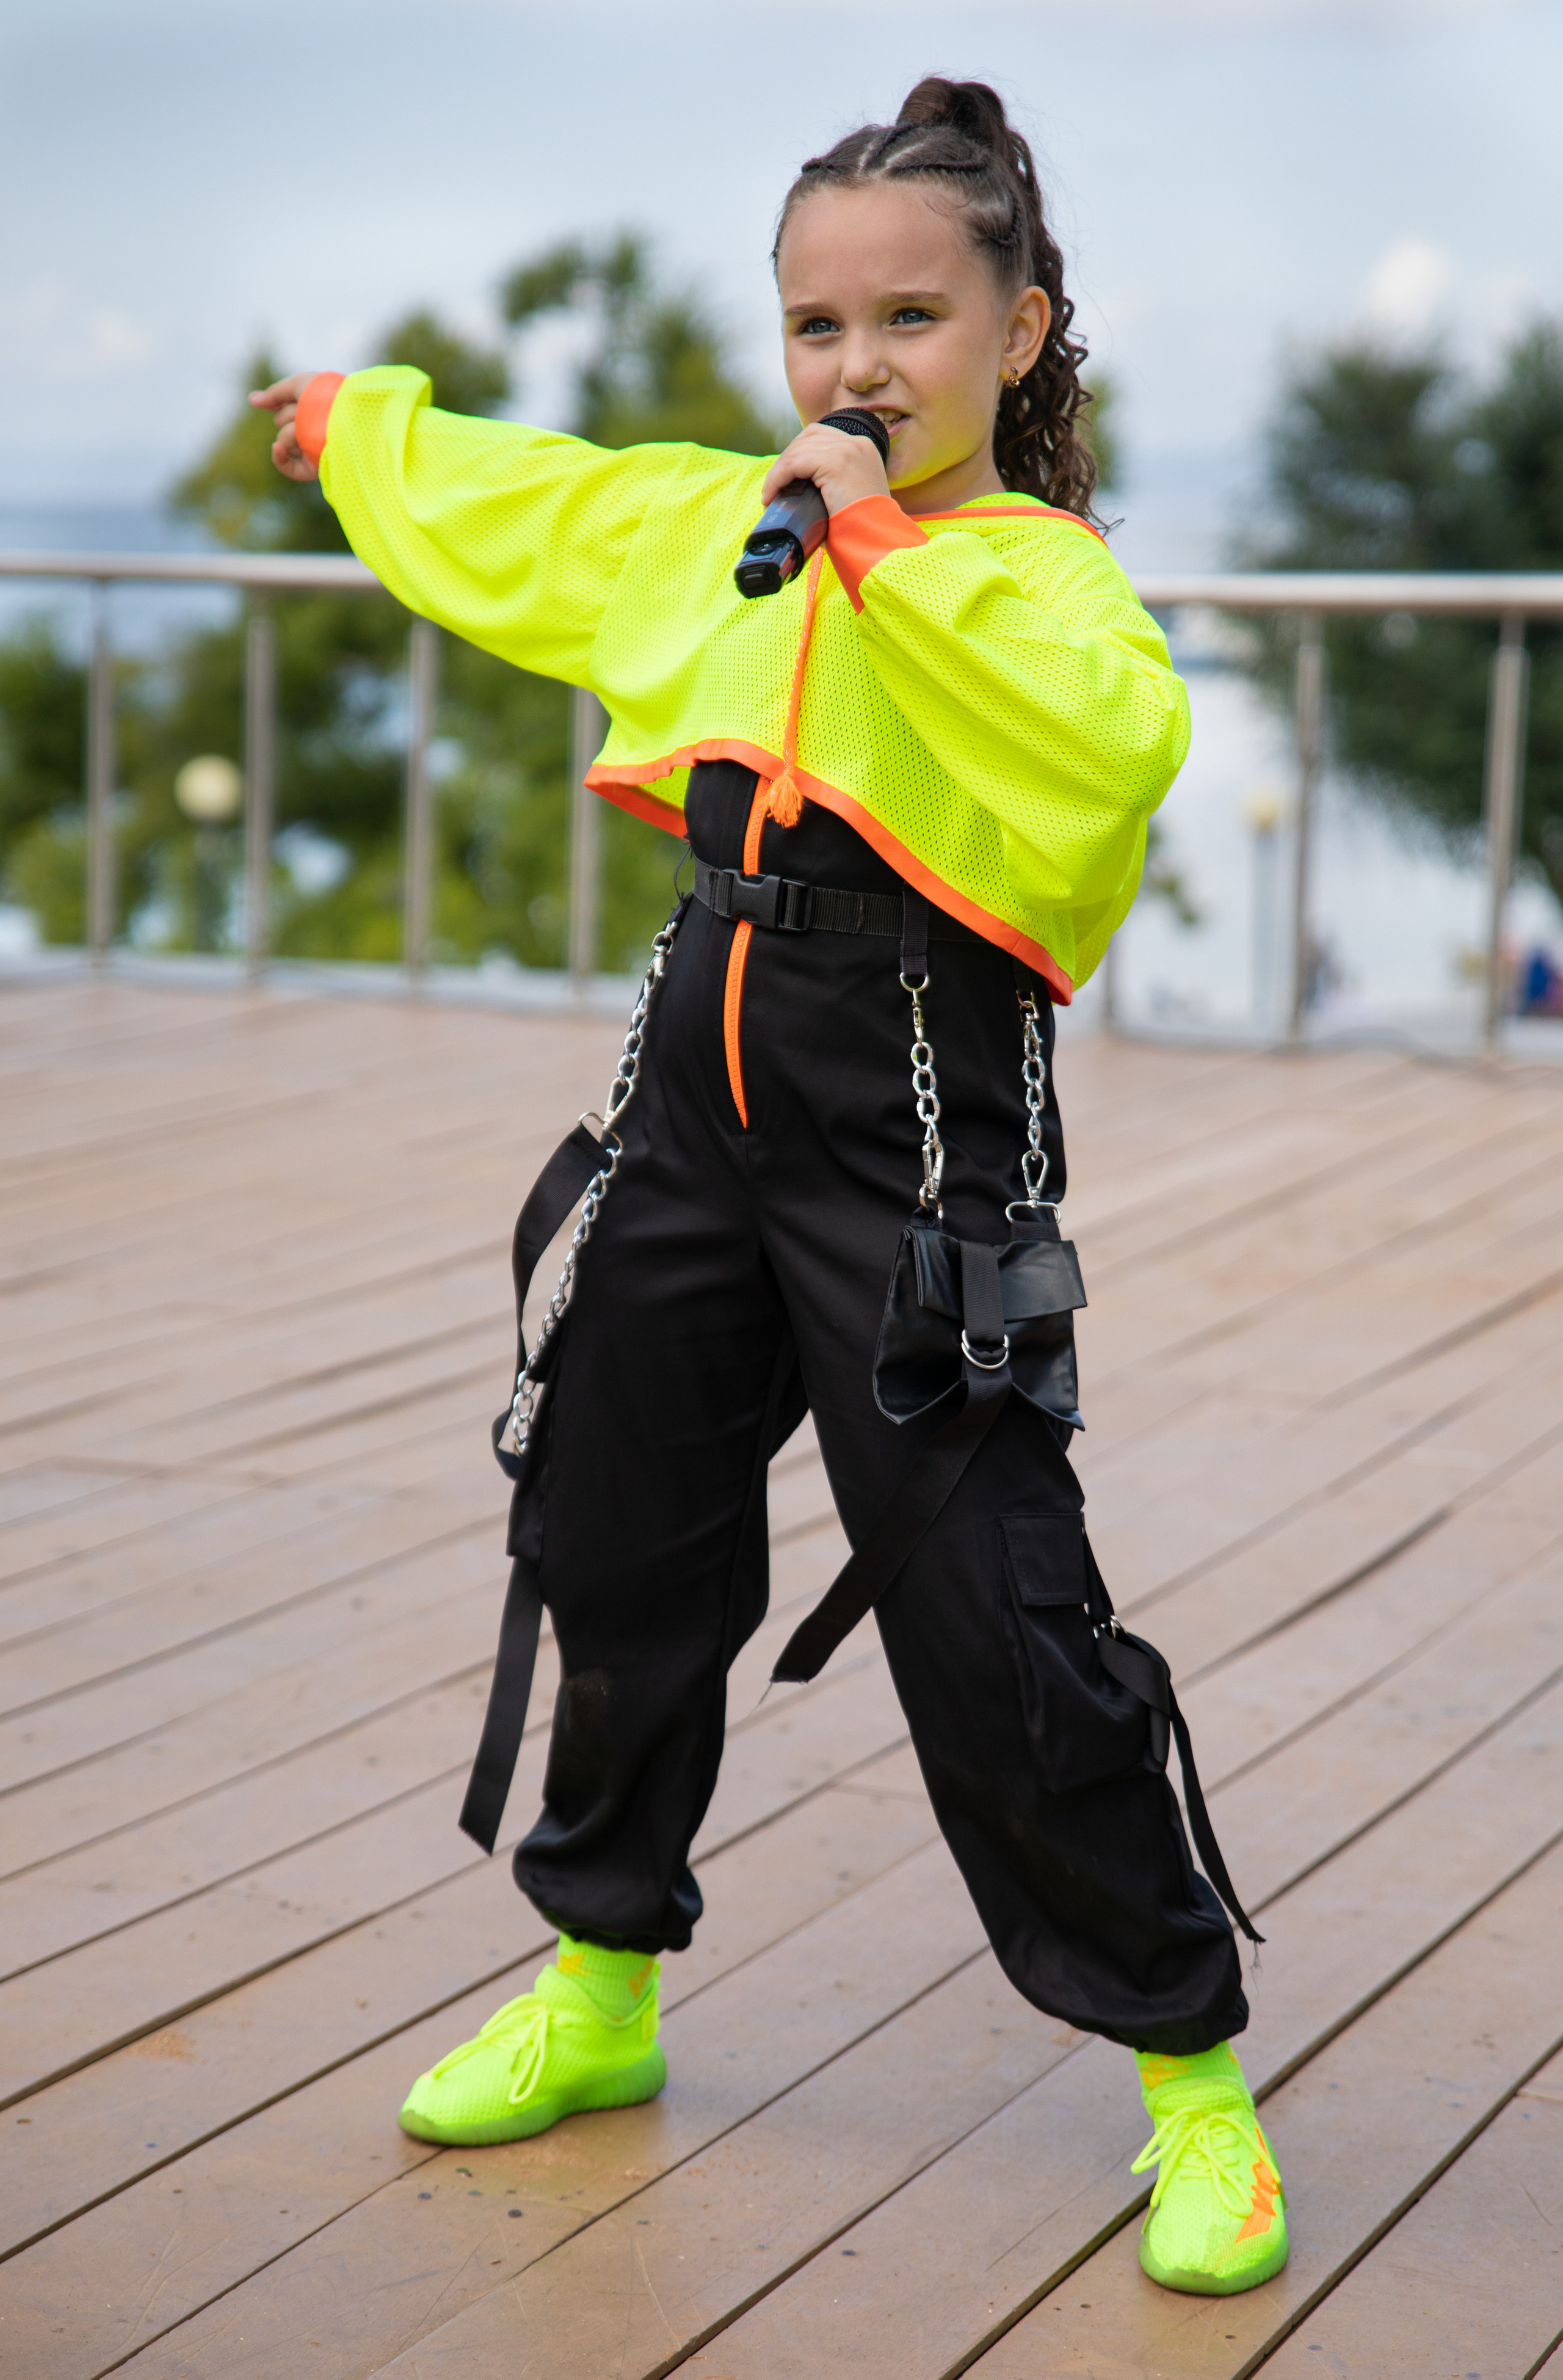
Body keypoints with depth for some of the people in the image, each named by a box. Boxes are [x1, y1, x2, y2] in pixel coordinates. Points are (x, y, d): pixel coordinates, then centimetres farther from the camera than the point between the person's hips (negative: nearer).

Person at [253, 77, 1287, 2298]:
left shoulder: (1039, 566, -11)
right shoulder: (712, 521, 9)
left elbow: (1125, 732, -35)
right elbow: (493, 505, 29)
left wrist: (897, 542, -31)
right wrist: (359, 421, 45)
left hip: (924, 1130, -7)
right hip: (709, 1092, 7)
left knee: (993, 1617, -8)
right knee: (615, 1537, 17)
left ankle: (1192, 2071, 9)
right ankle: (601, 1988, 38)